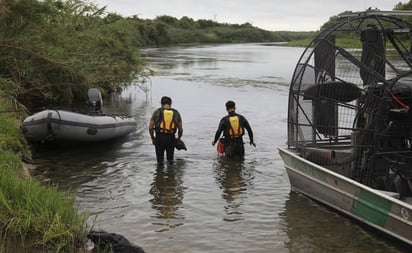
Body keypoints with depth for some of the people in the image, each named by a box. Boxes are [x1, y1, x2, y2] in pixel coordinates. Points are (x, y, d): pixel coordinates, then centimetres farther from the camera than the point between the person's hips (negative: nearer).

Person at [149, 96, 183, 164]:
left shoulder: (157, 112, 4)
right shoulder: (176, 113, 8)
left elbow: (150, 127, 0)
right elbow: (180, 129, 7)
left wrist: (152, 138, 14)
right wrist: (178, 139, 24)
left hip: (159, 138, -1)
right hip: (171, 138, 1)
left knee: (160, 160, 9)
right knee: (170, 159, 17)